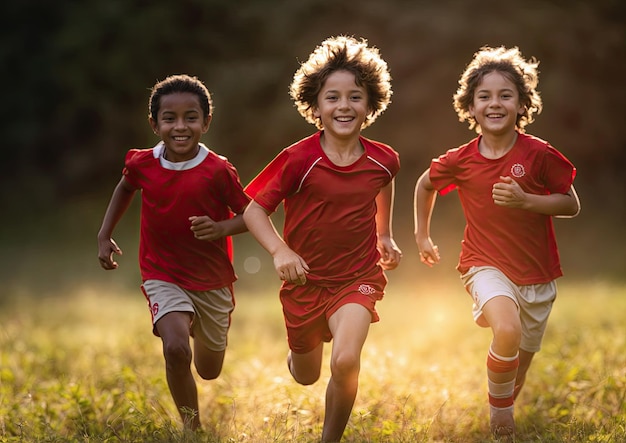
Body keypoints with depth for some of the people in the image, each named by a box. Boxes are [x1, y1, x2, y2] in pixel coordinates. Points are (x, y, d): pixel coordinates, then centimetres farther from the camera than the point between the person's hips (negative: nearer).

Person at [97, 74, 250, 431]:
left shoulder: (218, 171, -18)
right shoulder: (142, 164, -11)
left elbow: (250, 214, -8)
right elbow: (125, 188, 13)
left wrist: (222, 228, -28)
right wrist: (105, 236, 9)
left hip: (212, 281, 0)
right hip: (164, 277, 0)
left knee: (209, 371, 16)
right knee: (176, 349, -26)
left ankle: (200, 327, 53)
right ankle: (193, 428, -6)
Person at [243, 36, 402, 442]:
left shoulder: (383, 160, -8)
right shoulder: (299, 160, -18)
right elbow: (254, 208, -13)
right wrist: (280, 251, -28)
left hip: (359, 279, 0)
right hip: (306, 280, 0)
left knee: (345, 362, -25)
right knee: (306, 377, 18)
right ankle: (300, 352, 57)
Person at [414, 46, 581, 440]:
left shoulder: (539, 154, -12)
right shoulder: (460, 161, -8)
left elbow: (572, 205, -7)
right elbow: (425, 185, 13)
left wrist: (525, 201, -22)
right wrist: (422, 236, 17)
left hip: (536, 272, 2)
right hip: (486, 265, -1)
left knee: (522, 359, 15)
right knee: (508, 331, -30)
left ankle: (506, 405, 45)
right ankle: (500, 407, -5)